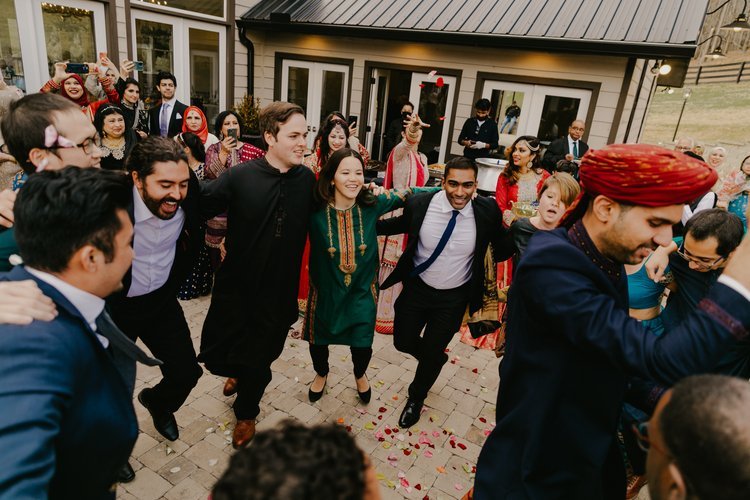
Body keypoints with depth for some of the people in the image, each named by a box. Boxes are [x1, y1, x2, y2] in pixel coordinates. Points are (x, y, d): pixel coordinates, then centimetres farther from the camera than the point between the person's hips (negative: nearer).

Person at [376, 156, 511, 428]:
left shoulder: (487, 210, -19)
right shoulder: (419, 203, -18)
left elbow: (502, 246, -3)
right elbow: (401, 224, 4)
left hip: (454, 297, -1)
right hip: (417, 288, 2)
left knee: (432, 353, 11)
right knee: (403, 342, 15)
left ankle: (415, 398, 44)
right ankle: (435, 360, 52)